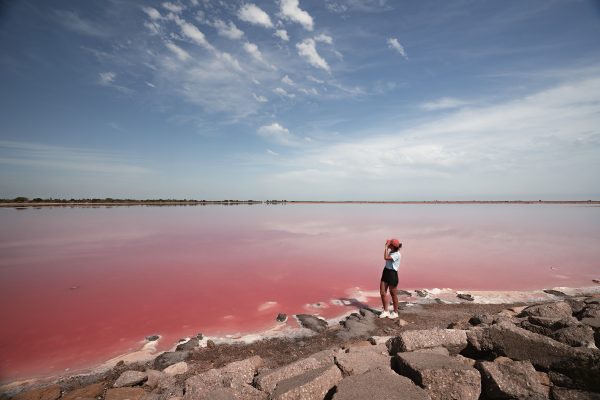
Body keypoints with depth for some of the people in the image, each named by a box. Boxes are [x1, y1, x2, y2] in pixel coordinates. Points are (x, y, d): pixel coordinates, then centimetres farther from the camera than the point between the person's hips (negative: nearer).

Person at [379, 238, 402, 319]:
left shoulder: (397, 254, -18)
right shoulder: (390, 252, 8)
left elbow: (386, 258, -30)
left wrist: (386, 247, -24)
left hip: (392, 274, -8)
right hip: (386, 271, 9)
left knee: (393, 294, 7)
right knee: (382, 292, 8)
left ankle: (395, 312, 24)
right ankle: (386, 311, 21)